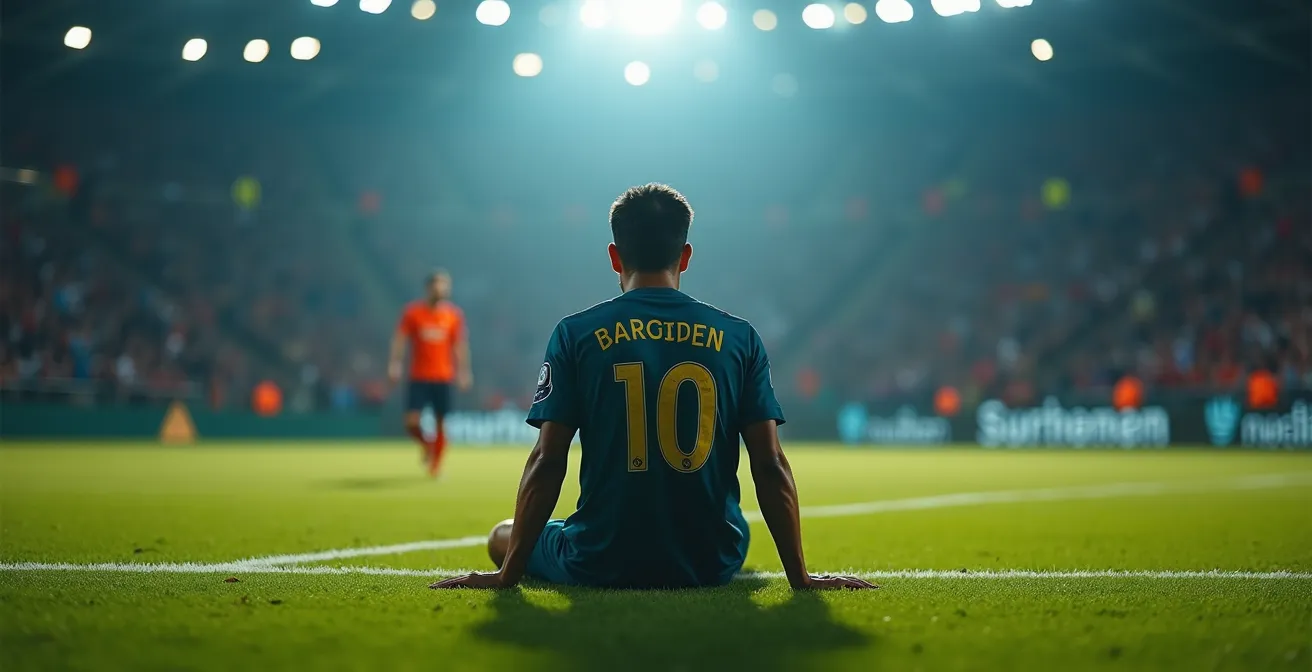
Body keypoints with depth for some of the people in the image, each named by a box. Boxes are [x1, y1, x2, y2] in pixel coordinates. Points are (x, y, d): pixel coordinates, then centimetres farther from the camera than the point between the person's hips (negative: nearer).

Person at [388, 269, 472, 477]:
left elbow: (459, 345, 7)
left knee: (441, 423, 1)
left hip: (443, 378, 1)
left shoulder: (454, 315, 3)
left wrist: (463, 371, 0)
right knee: (411, 423, -10)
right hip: (418, 377, -1)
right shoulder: (412, 312, -1)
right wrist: (395, 364, -13)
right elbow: (400, 340, -2)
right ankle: (426, 444, 23)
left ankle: (436, 465, 17)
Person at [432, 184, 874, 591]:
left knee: (503, 538, 26)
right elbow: (770, 467, -1)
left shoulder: (575, 335, -3)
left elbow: (546, 463, -6)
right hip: (710, 567, 2)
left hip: (600, 568, -2)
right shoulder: (739, 338, 0)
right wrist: (801, 579, 5)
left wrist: (508, 574, 1)